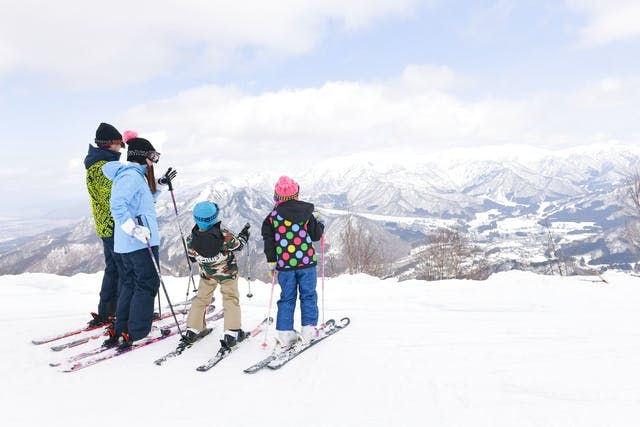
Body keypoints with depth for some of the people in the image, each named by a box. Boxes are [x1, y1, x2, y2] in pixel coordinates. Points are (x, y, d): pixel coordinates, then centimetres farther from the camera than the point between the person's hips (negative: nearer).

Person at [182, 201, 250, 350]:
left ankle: (192, 330, 20)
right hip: (228, 273, -2)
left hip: (207, 274, 2)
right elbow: (237, 246, -11)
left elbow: (192, 257, -3)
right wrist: (244, 235, 8)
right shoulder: (224, 234, -30)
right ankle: (232, 333, 2)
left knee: (201, 299, 19)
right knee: (231, 299, 8)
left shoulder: (192, 238, -22)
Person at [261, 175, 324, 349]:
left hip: (285, 263, 1)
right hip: (306, 261, -1)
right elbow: (316, 235, 0)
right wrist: (320, 225, 21)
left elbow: (269, 241, 0)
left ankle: (285, 333, 9)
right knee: (308, 295, 10)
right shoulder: (306, 213, -2)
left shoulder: (272, 216, 0)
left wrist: (271, 262, 8)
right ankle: (308, 329, 9)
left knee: (287, 297, 11)